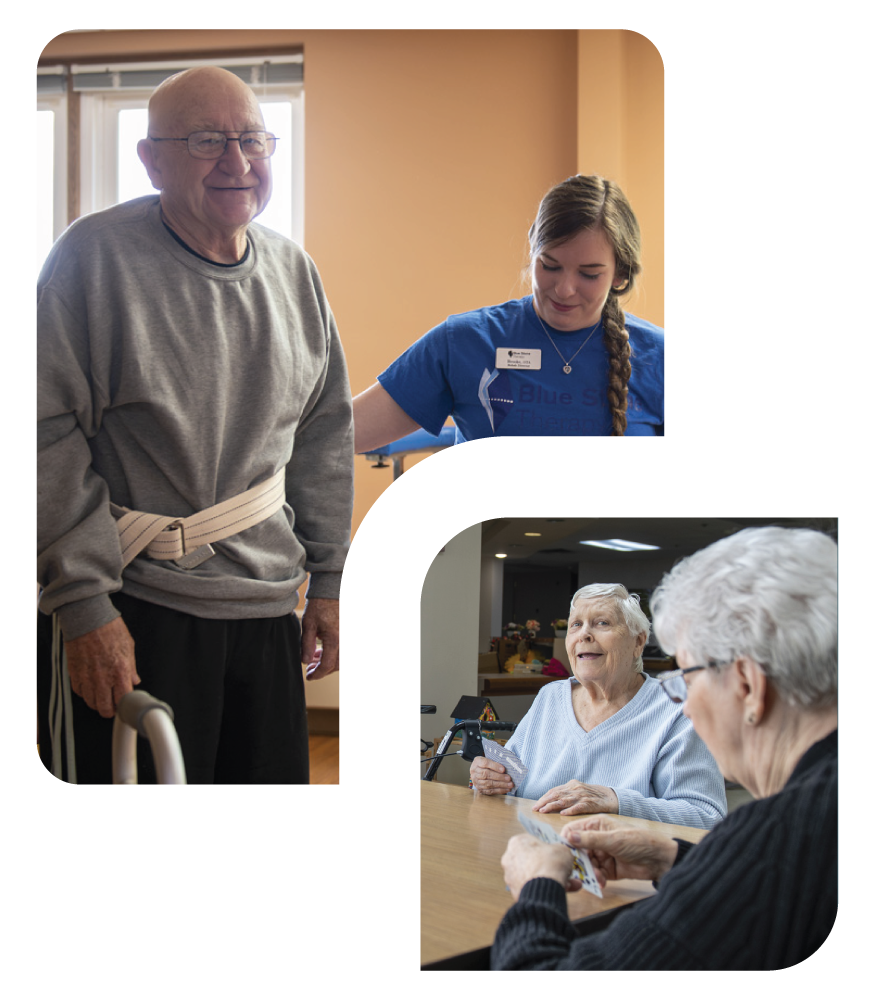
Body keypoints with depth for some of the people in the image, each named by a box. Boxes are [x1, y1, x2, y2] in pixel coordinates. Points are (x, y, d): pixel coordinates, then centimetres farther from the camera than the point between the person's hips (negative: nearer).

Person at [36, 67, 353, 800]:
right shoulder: (96, 257, -10)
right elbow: (52, 437, -12)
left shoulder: (294, 271, 8)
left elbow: (325, 434, 15)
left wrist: (332, 577, 13)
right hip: (129, 613, -5)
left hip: (267, 610, 6)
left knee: (274, 787, 14)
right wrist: (84, 603, -15)